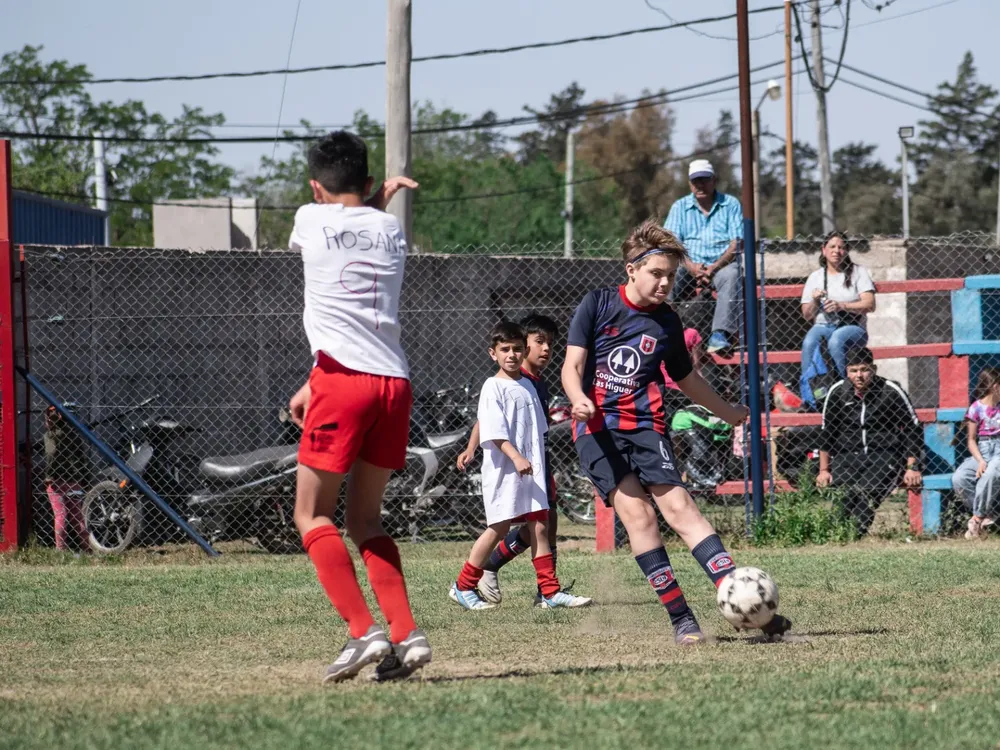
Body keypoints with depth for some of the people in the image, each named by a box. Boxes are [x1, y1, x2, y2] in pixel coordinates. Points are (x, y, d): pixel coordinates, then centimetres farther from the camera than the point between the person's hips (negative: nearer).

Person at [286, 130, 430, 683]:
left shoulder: (310, 220, 4)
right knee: (365, 518, 15)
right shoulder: (391, 230, 16)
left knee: (313, 515, 4)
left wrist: (377, 200, 34)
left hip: (343, 380, -5)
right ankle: (406, 634, 1)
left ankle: (364, 631, -13)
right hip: (396, 382, 5)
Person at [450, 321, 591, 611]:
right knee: (499, 528, -2)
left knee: (539, 527, 1)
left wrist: (540, 463, 21)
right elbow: (495, 432, -17)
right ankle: (463, 587, 10)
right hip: (503, 469, -6)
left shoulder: (528, 386, 15)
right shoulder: (493, 387, -7)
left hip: (531, 470, 6)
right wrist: (516, 457, -28)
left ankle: (551, 592, 0)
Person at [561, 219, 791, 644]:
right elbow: (572, 366, -3)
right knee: (637, 514, -15)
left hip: (646, 426, 2)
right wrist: (580, 400, -24)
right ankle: (681, 620, -13)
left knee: (678, 507, -13)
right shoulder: (598, 305, 1)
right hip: (597, 427, -2)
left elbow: (686, 379, 27)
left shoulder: (667, 322, 10)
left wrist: (728, 413, 37)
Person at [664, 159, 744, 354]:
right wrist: (691, 266, -20)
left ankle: (721, 334, -46)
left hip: (721, 265, -2)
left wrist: (713, 268, -19)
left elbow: (736, 244, -3)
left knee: (731, 275, -36)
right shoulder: (680, 207, 12)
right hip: (690, 267, 2)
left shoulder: (731, 205, 7)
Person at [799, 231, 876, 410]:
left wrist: (842, 305, -18)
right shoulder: (816, 277, 15)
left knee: (836, 340, -37)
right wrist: (815, 302, -7)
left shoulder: (858, 272, 8)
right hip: (823, 326, 2)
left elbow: (870, 305, -5)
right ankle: (807, 393, -36)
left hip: (853, 327, -2)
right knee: (809, 341, -32)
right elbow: (807, 315, 15)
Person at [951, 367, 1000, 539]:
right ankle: (986, 515, -17)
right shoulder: (976, 409, 2)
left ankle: (978, 518, -24)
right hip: (982, 452, 0)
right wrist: (980, 461, -13)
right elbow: (971, 440, 2)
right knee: (958, 479, -28)